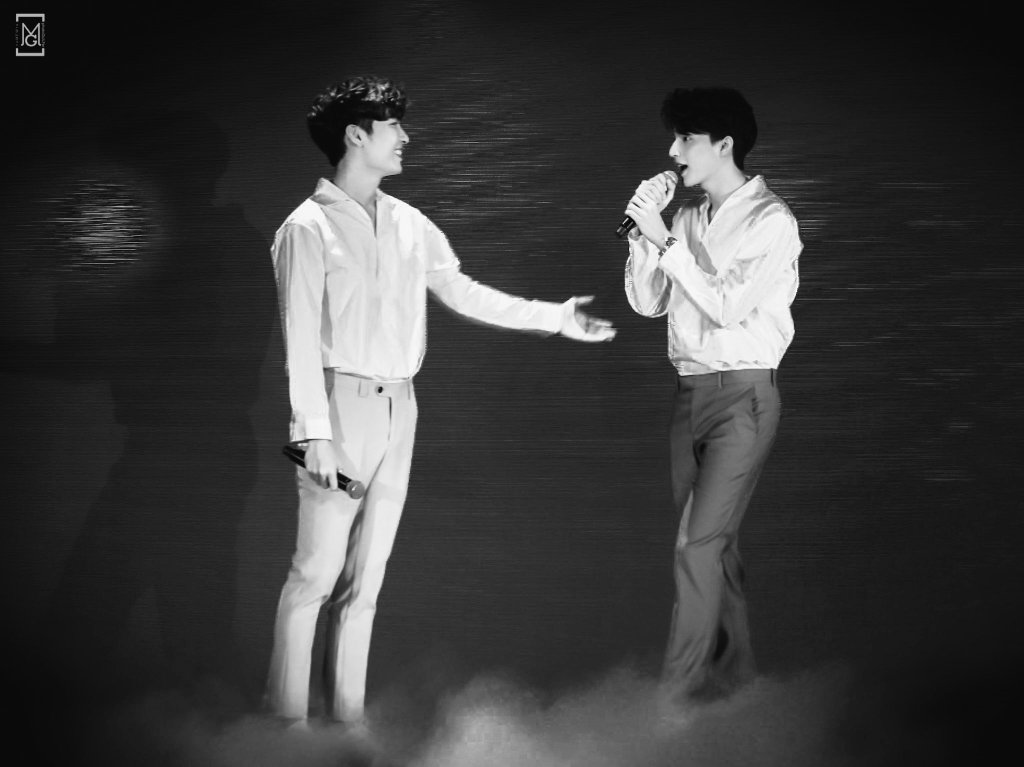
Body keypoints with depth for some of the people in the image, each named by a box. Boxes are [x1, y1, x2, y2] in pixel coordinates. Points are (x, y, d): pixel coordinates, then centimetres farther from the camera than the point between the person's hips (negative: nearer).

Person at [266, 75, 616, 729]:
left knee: (366, 576, 10)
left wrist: (557, 318, 15)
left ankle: (348, 713, 17)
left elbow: (463, 292, 18)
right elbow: (301, 336, -11)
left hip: (398, 408, 6)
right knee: (317, 572, -5)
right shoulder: (308, 228, -7)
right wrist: (315, 434, -17)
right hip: (342, 405, -6)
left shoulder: (409, 224, 11)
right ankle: (289, 716, 6)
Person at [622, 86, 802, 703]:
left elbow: (727, 305, -19)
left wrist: (664, 240, -18)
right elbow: (647, 303, 10)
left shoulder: (771, 221, -9)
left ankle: (678, 690, -8)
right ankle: (734, 667, 24)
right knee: (716, 541, 13)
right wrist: (644, 231, -3)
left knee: (699, 543, -12)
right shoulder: (687, 217, 12)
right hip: (690, 391, 7)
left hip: (743, 393, -7)